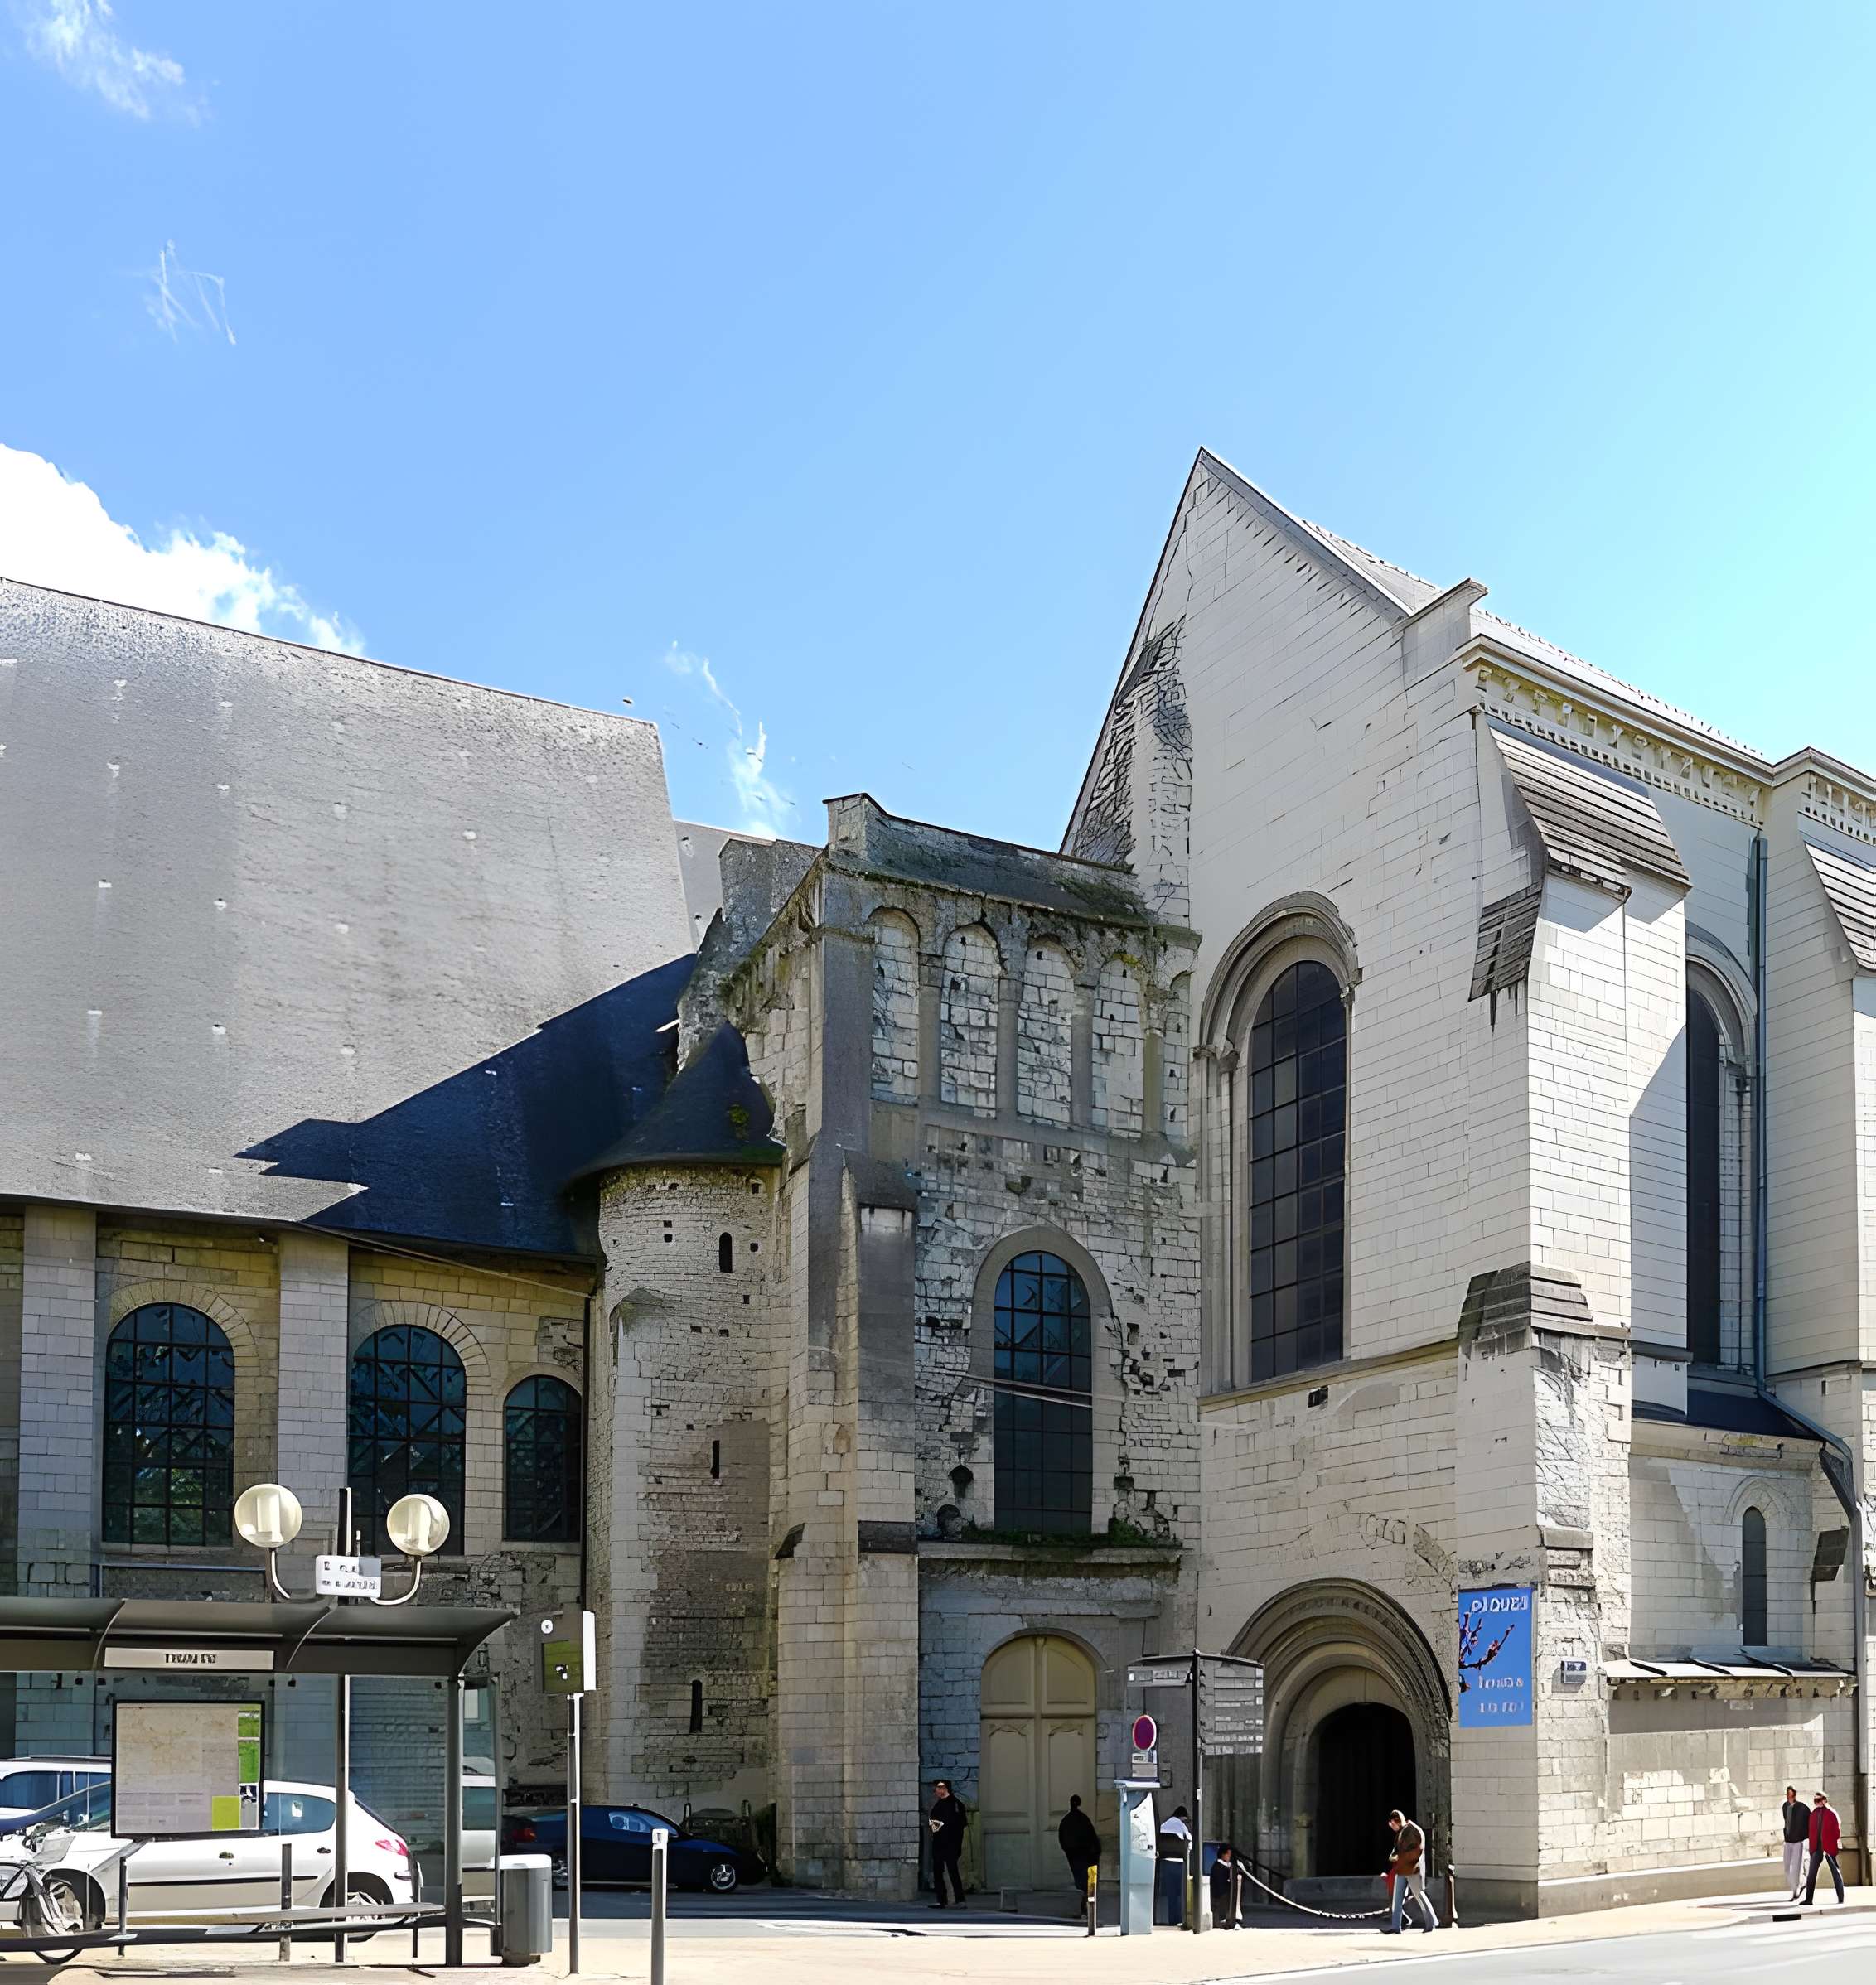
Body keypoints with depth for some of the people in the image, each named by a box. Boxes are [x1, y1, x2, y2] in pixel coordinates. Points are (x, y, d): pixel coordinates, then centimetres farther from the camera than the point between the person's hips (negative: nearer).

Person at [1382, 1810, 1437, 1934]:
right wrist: (1393, 1857, 1)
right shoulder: (1399, 1833, 13)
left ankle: (1432, 1923, 17)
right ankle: (1395, 1927, 5)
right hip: (1401, 1871, 8)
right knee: (1397, 1899, 4)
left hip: (1413, 1870, -8)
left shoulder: (1415, 1831, -12)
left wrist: (1400, 1858, -20)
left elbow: (1419, 1851, -18)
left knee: (1420, 1896, 3)